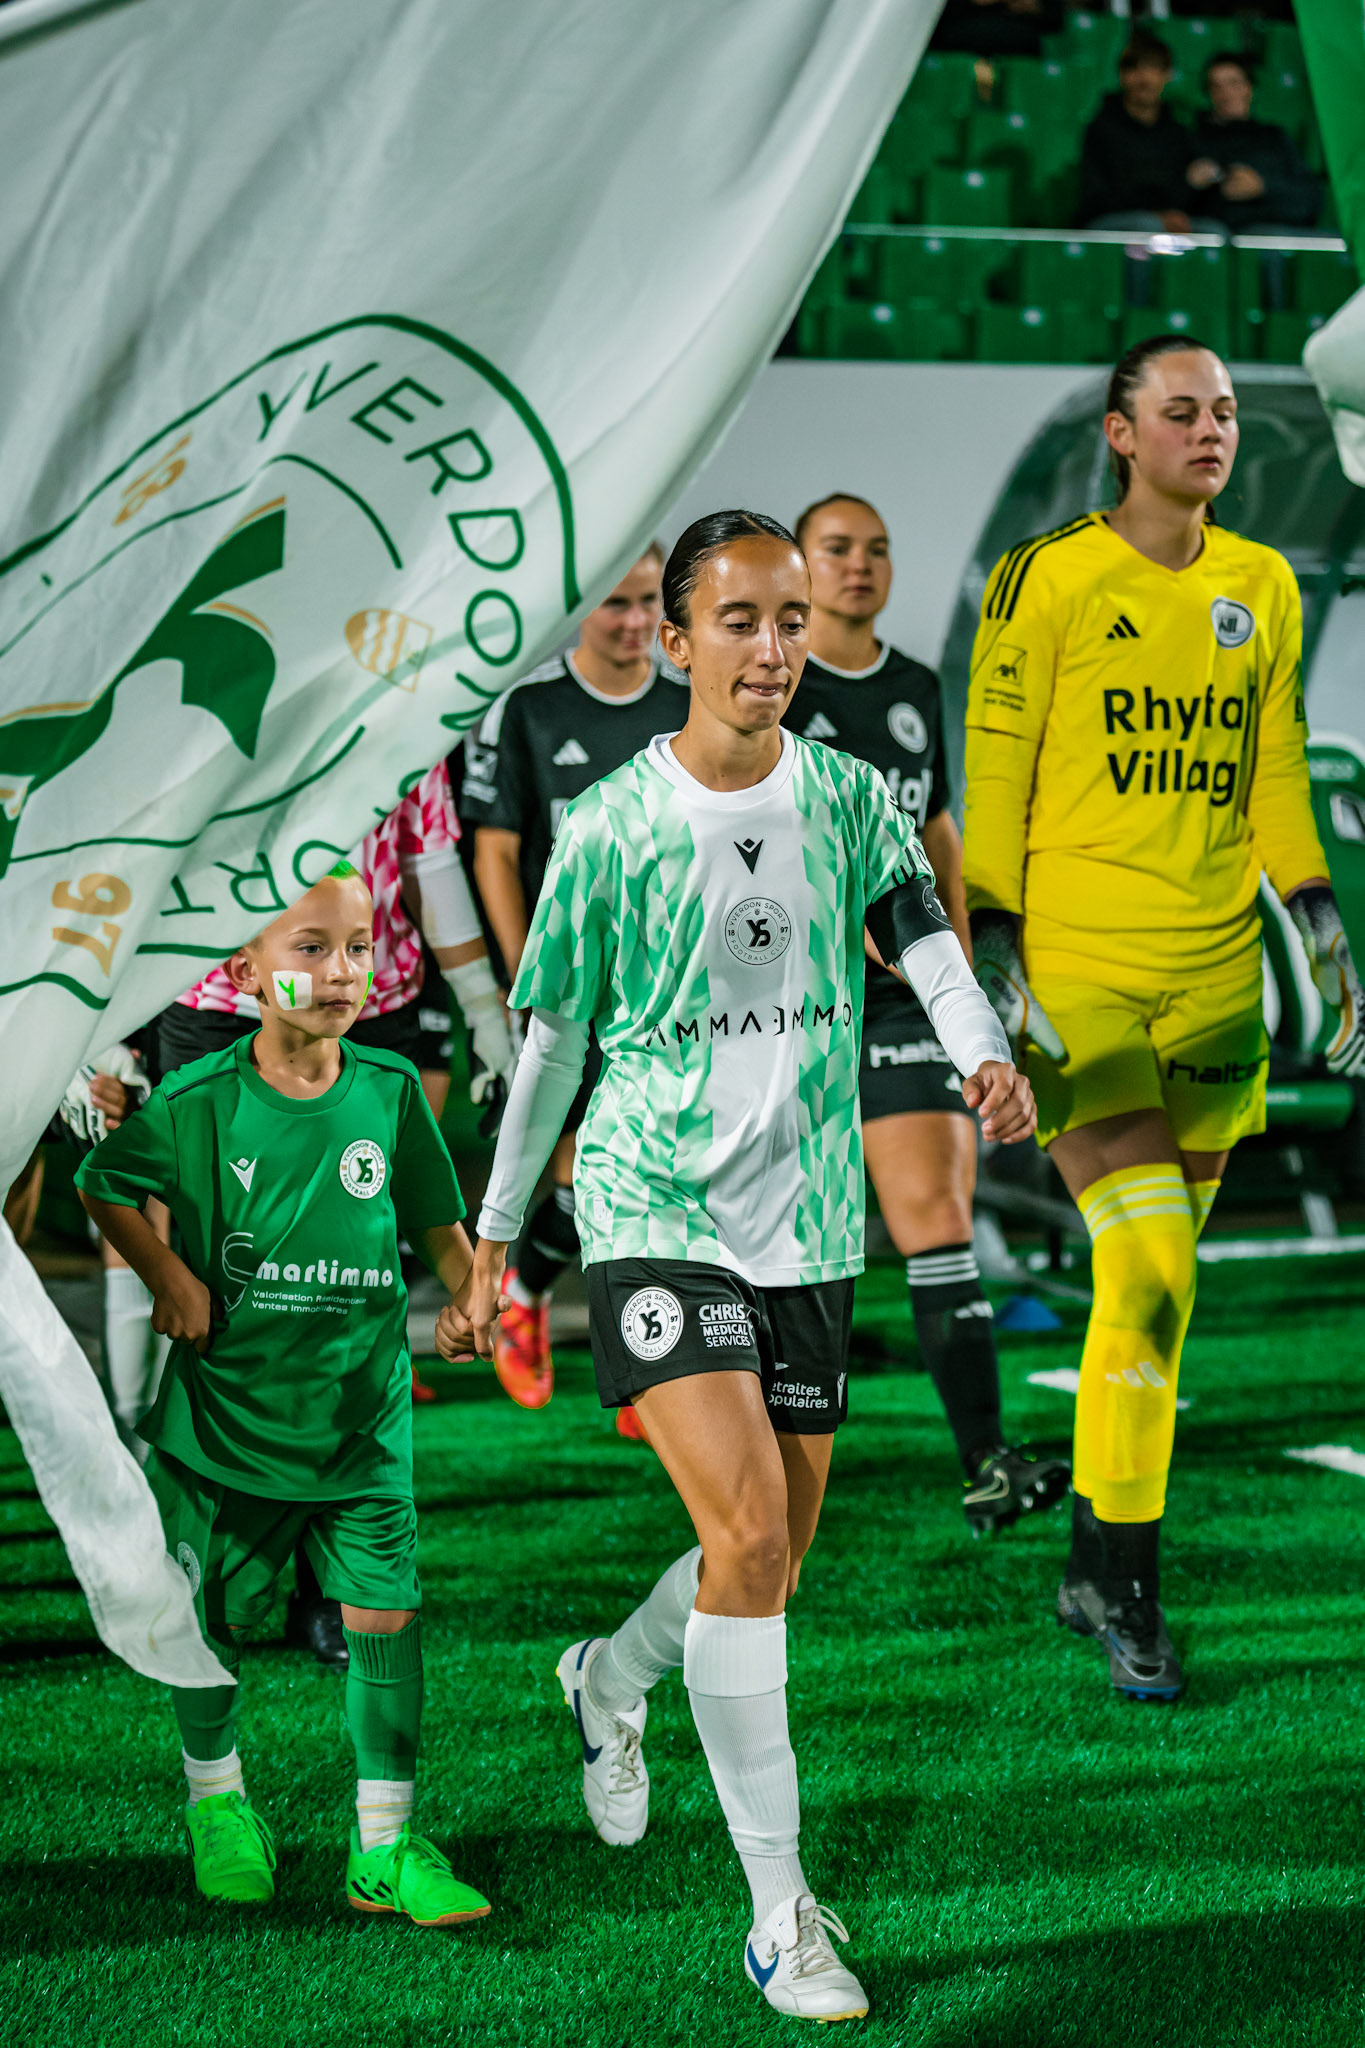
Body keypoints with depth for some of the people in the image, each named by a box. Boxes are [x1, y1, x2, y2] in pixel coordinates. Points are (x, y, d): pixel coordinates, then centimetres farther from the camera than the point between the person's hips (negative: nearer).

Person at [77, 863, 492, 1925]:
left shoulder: (390, 1090, -3)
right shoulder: (199, 1101, -9)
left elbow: (434, 1215, 11)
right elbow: (103, 1188, 6)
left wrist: (472, 1291, -2)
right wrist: (169, 1277, -2)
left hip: (361, 1414, 1)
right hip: (227, 1411, -1)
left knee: (386, 1613, -6)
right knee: (212, 1623, 9)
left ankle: (387, 1845, 4)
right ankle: (217, 1799, 35)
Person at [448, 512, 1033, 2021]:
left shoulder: (849, 798, 4)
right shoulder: (613, 826, -4)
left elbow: (924, 942, -9)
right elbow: (550, 1039, 4)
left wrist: (985, 1058, -30)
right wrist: (494, 1237, 8)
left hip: (805, 1221, 4)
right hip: (654, 1210, -4)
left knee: (770, 1565, 11)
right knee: (749, 1528, -19)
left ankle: (611, 1679, 46)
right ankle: (781, 1911, -12)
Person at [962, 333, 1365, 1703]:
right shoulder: (1046, 579, -5)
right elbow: (992, 779, -4)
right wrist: (993, 957, -10)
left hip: (1214, 972, 5)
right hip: (1077, 967, -5)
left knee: (1156, 1276, 8)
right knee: (1148, 1275, -13)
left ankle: (1099, 1562, 23)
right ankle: (1127, 1586, -3)